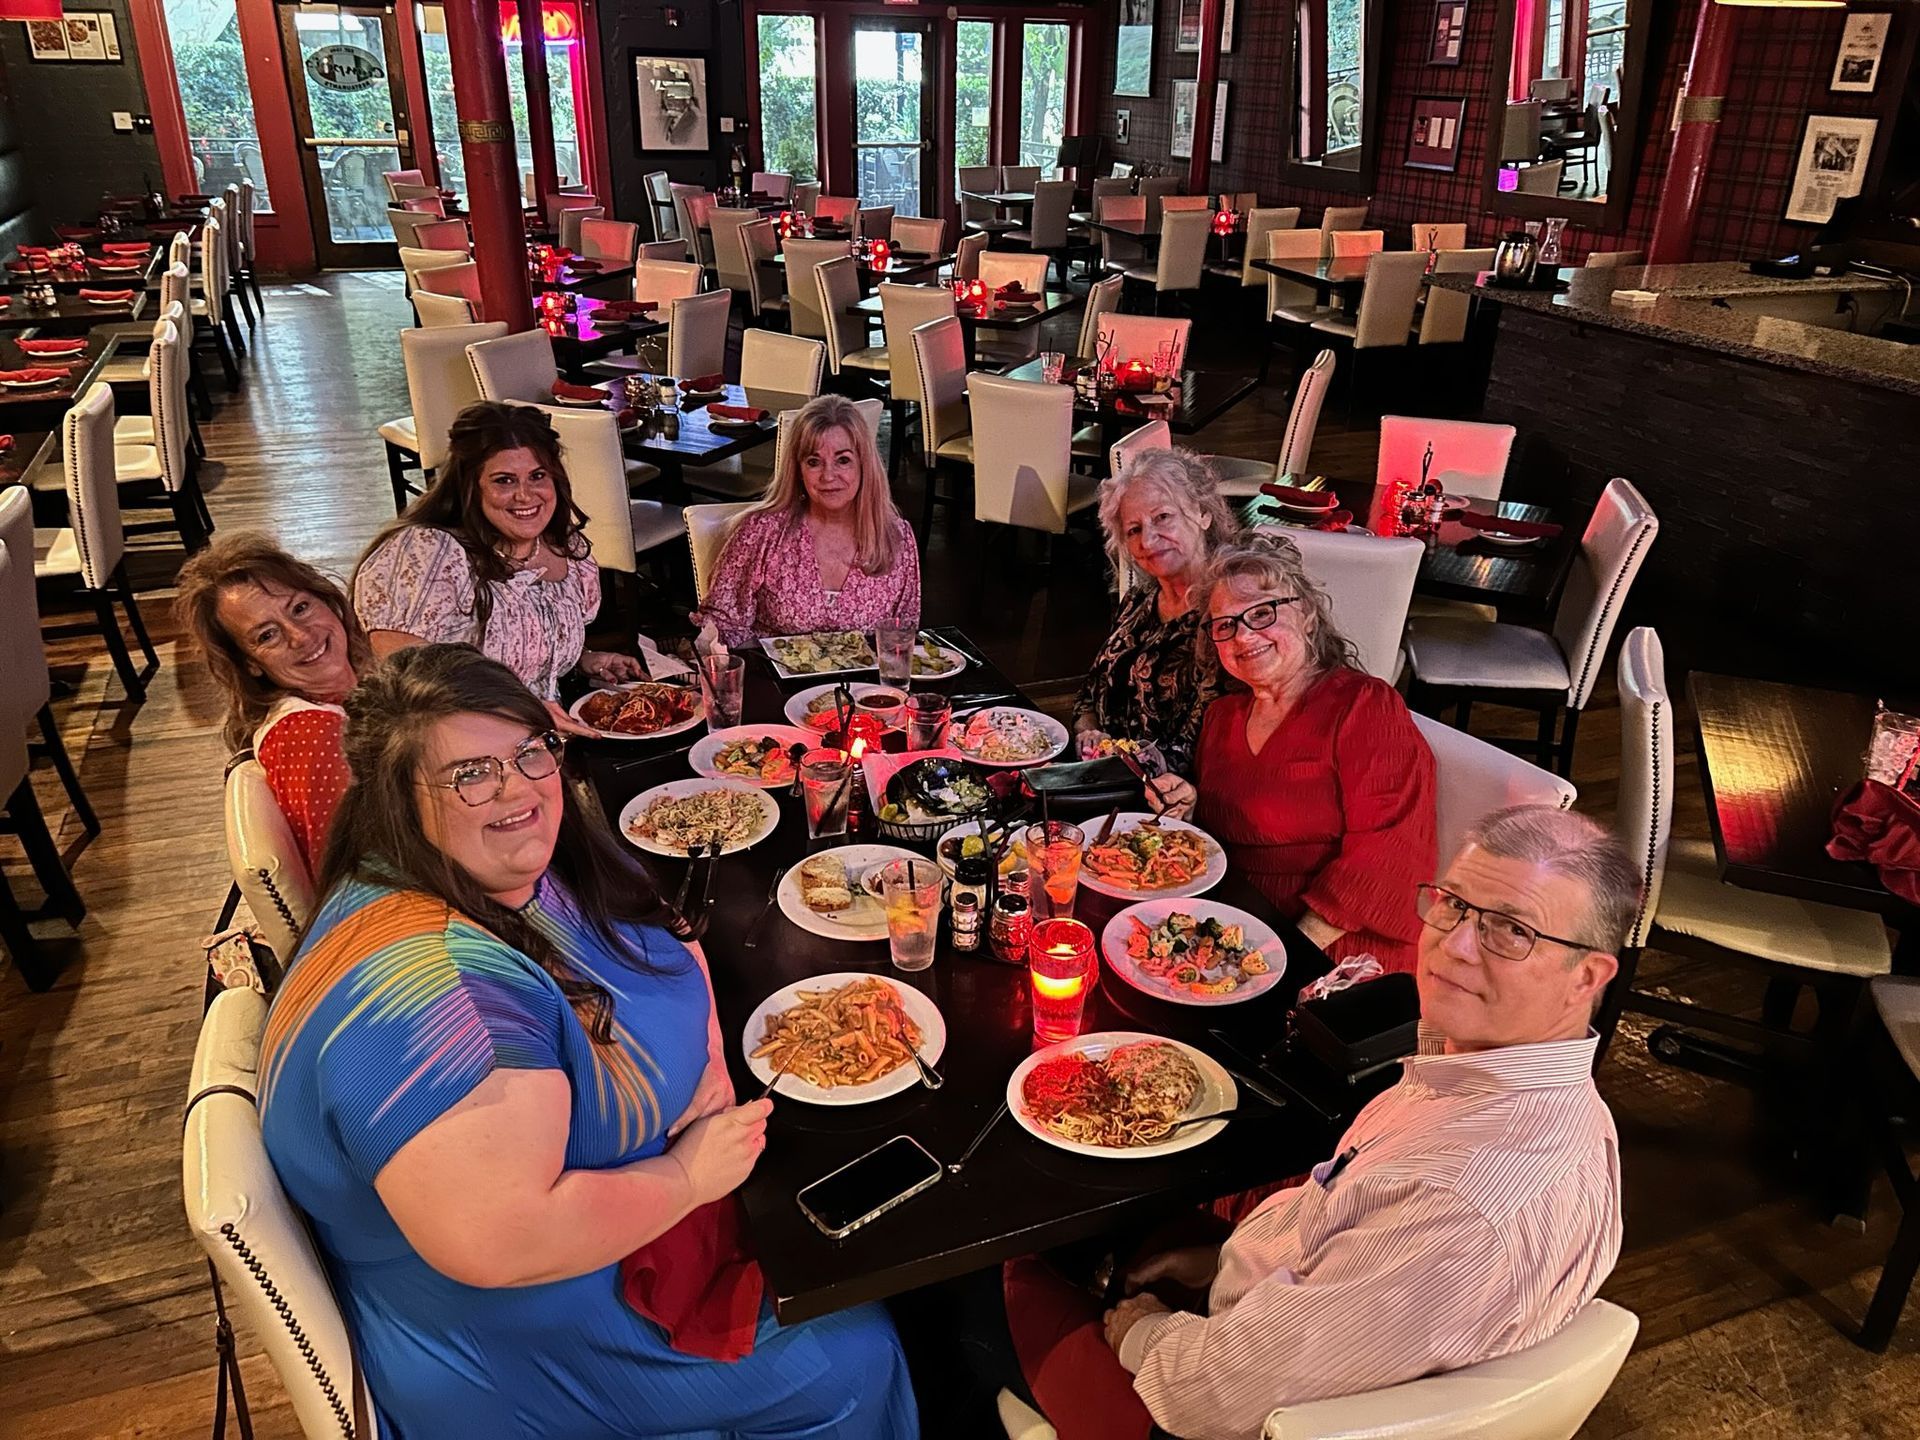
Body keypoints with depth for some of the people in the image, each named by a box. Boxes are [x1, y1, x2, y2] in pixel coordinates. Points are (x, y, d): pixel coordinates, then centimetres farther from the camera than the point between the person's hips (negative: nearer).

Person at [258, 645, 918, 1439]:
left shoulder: (535, 863, -7)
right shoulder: (423, 980, -34)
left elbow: (669, 948, 9)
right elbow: (500, 1245, -38)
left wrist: (707, 1058, -10)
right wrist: (689, 1176, -24)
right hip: (525, 1344, -8)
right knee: (853, 1360, 0)